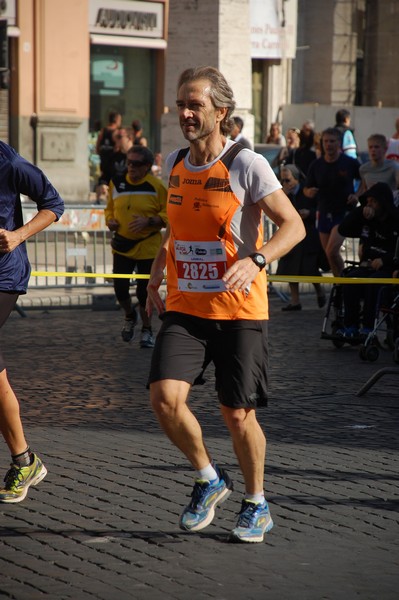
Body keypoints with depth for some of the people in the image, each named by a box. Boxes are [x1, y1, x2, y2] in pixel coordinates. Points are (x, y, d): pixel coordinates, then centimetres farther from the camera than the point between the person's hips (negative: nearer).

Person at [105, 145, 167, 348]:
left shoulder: (156, 186, -9)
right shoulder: (117, 183, 3)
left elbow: (168, 215, -8)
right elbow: (110, 207, 17)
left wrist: (148, 222, -22)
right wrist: (110, 220, -3)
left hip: (148, 246, -3)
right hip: (122, 245, 3)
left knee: (145, 290, 2)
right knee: (120, 287, -3)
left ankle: (147, 330, 22)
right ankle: (130, 317, 29)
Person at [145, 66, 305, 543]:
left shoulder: (247, 164, -11)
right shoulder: (174, 163, 7)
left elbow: (293, 225, -11)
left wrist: (255, 260, -28)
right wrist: (157, 271, 14)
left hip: (239, 310, -4)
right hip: (184, 307, 4)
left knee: (237, 414, 2)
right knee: (164, 397, -14)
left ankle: (256, 505, 25)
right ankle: (208, 479, 11)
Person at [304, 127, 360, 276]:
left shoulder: (350, 163, -6)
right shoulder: (316, 165, 3)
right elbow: (306, 189, 10)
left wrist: (358, 196, -11)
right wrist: (309, 192, -14)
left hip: (344, 213, -5)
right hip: (324, 212, 5)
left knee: (332, 251, -18)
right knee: (329, 254, 10)